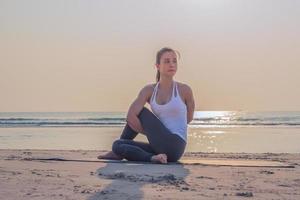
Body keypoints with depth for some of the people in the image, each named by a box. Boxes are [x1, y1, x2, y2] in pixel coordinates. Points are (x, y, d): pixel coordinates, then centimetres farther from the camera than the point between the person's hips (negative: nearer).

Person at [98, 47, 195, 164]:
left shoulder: (185, 90, -2)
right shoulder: (149, 90, 3)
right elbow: (130, 117, -5)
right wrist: (152, 132, -3)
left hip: (175, 147, -4)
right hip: (159, 146, 4)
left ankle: (119, 153, 11)